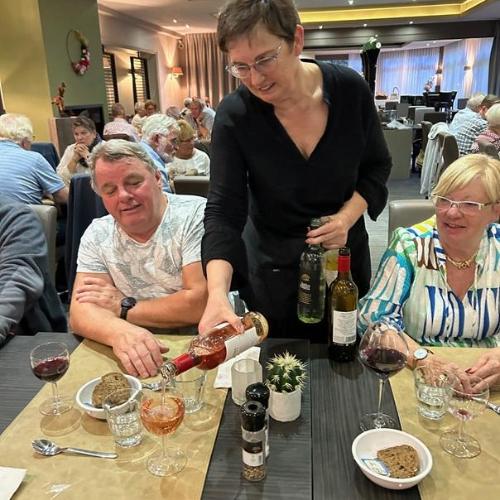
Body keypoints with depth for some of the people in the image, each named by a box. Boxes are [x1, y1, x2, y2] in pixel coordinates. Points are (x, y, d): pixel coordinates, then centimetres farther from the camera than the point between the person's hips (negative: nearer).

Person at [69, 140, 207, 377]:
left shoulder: (197, 215, -9)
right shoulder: (97, 235, 4)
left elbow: (203, 302, -16)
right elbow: (80, 312, -4)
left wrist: (122, 306, -8)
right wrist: (119, 332, -26)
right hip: (132, 359, 4)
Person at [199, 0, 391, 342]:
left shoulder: (350, 89, -14)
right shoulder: (234, 115, -19)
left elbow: (377, 165, -1)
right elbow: (223, 210, -23)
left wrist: (348, 216, -19)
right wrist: (217, 293, -37)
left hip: (344, 253, 2)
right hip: (272, 265, -1)